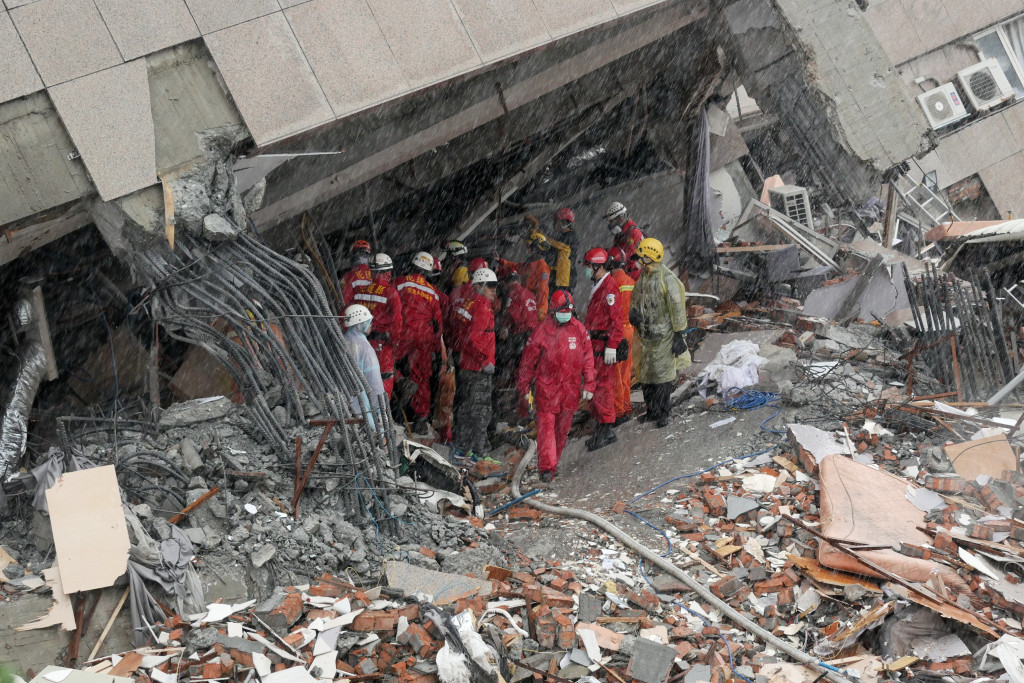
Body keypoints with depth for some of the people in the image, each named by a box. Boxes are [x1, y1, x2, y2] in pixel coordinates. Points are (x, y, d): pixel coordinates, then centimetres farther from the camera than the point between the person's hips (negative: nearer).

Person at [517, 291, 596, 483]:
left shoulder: (579, 329, 3)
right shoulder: (543, 330, -6)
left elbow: (587, 358, 9)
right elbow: (529, 359, 2)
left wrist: (588, 385, 5)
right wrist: (523, 385, 5)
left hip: (570, 388, 3)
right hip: (546, 387, -3)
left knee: (563, 427, 11)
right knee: (546, 425, -8)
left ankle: (554, 462, 27)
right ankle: (546, 467, -9)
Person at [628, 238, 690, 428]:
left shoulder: (667, 279, -16)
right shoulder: (643, 277, 9)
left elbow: (677, 308, -15)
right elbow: (635, 298, 22)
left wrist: (679, 335, -15)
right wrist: (633, 311, -2)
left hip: (663, 336, -8)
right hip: (645, 334, 8)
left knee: (662, 376, -2)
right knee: (645, 374, 12)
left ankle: (663, 413, 8)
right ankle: (651, 411, 24)